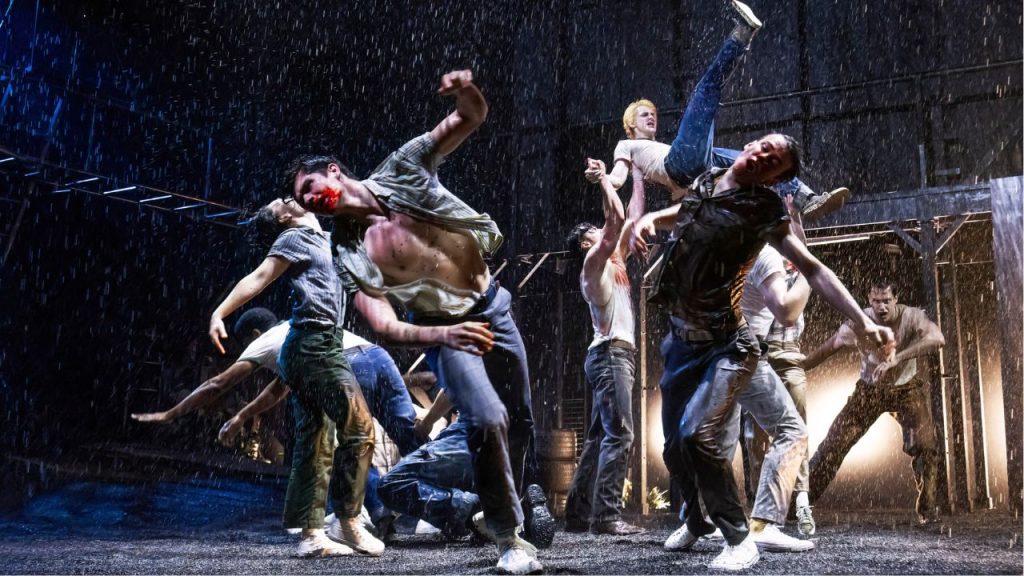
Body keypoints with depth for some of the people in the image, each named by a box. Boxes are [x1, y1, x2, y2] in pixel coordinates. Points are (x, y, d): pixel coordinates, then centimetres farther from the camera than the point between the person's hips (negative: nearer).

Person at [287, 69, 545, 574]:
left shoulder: (402, 170, -10)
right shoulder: (349, 253, -17)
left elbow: (472, 118, -10)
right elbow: (387, 329, -24)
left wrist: (466, 92, -34)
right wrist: (442, 334, -42)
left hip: (492, 306, 4)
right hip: (443, 327, -3)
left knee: (520, 423, 12)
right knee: (488, 420, -24)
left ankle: (505, 511, 37)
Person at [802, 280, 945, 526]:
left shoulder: (912, 316, -24)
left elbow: (937, 339, -43)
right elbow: (827, 348, -7)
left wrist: (897, 359, -50)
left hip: (907, 388, -1)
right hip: (870, 389, 1)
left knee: (924, 445, -15)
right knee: (834, 442, -5)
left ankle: (927, 509, 4)